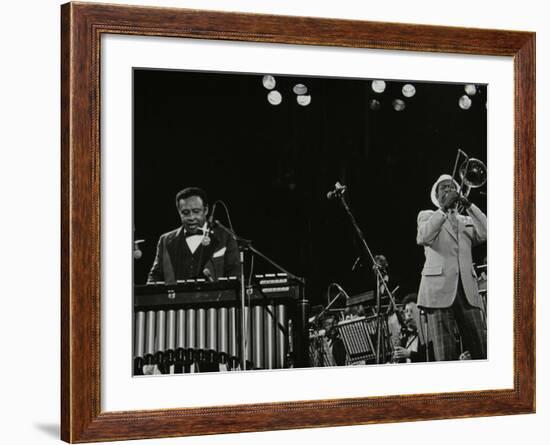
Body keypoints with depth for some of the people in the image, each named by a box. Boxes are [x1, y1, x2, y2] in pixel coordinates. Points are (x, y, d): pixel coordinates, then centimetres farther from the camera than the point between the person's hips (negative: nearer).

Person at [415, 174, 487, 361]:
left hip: (467, 289, 3)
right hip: (439, 288, -3)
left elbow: (485, 234, 4)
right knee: (445, 353, -11)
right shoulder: (427, 216, 15)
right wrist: (444, 209, -10)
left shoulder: (466, 220, 25)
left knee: (481, 350, -7)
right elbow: (422, 238, -8)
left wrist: (468, 205, 0)